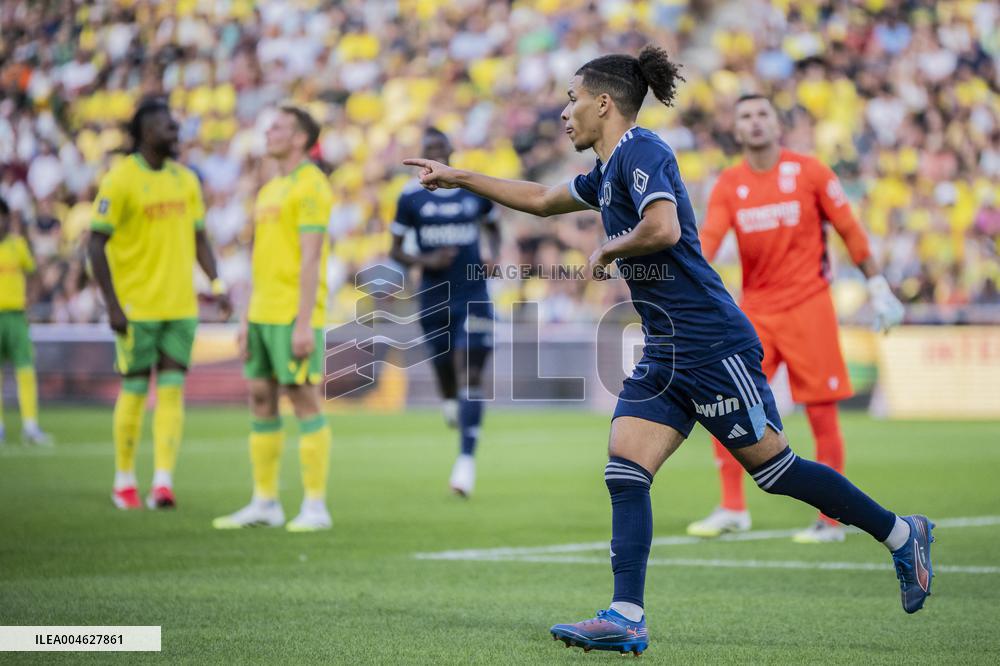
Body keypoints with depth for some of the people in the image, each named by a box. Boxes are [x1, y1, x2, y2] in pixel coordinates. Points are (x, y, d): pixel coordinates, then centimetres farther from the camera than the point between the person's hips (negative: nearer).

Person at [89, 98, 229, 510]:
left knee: (172, 391, -2)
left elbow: (199, 238, 15)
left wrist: (216, 285, 0)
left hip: (180, 306, 5)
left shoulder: (185, 179, 8)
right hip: (136, 306, -5)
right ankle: (124, 481, 16)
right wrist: (112, 305, -15)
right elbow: (96, 245, -10)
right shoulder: (119, 180, -10)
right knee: (134, 391, 3)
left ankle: (163, 481, -5)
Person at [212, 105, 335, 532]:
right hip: (263, 313, 9)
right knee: (260, 400, 9)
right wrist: (247, 319, 18)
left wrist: (304, 324, -21)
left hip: (295, 316, -9)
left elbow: (310, 259, -16)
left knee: (304, 401, -6)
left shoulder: (310, 185, -10)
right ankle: (265, 503, 14)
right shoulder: (269, 189, 18)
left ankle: (315, 506, -3)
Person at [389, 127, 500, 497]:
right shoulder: (411, 197, -1)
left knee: (470, 376, -12)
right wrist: (425, 261, -16)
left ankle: (466, 459, -14)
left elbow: (492, 226, 20)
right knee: (445, 372, 7)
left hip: (473, 297, -1)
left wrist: (495, 257, 0)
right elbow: (395, 250, 3)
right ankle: (453, 407, 43)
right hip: (434, 298, 1)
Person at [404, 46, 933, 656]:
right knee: (625, 470, -3)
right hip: (666, 355, 9)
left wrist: (607, 250, -10)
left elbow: (662, 229, -28)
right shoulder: (610, 172, 17)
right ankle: (626, 618, -8)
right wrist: (459, 178, 34)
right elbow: (542, 199, 34)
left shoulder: (640, 151, -12)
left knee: (774, 468, -3)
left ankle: (902, 534, 11)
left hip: (712, 346, -9)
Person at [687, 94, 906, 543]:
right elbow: (709, 238, -7)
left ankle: (831, 520, 7)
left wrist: (877, 287, 0)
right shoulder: (728, 185, 4)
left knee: (821, 413, -2)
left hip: (808, 307, -3)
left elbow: (848, 229, 2)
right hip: (754, 311, 3)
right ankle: (732, 510, 8)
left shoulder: (808, 171, -3)